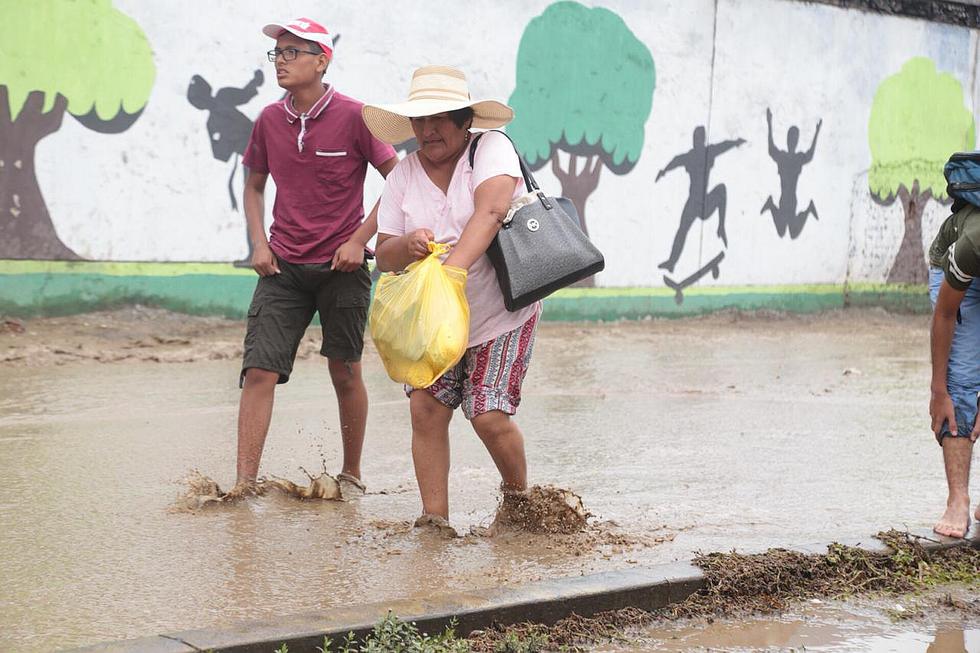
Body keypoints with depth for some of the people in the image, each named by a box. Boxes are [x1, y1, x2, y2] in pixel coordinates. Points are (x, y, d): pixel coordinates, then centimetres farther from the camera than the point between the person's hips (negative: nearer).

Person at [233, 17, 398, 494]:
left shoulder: (352, 116, -9)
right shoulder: (269, 121, 4)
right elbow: (254, 185, 18)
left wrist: (359, 239, -11)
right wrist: (259, 243, 3)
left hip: (341, 266, -3)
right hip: (282, 267, 3)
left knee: (345, 373, 7)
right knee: (259, 369, -7)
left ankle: (351, 474, 24)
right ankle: (244, 484, -5)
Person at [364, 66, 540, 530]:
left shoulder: (491, 148, -12)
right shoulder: (404, 174, 0)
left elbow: (490, 211, -31)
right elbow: (385, 256, 0)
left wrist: (451, 269, -46)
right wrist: (408, 246, -25)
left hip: (501, 314, -4)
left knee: (489, 414, -11)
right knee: (426, 408, -10)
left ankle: (518, 493, 18)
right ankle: (435, 518, 0)